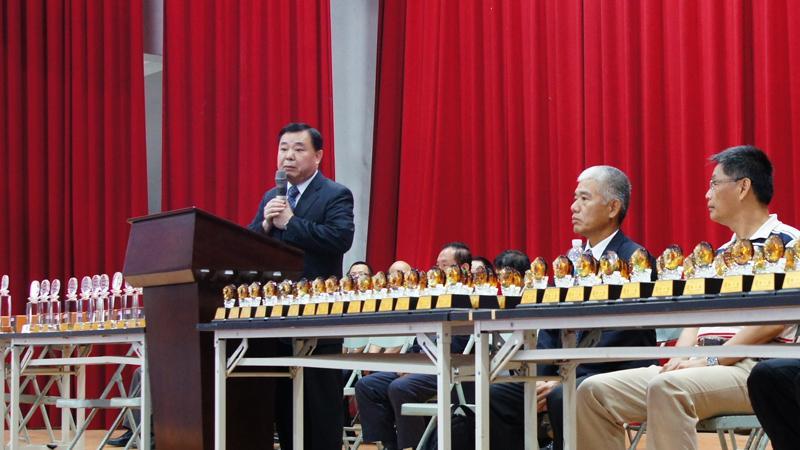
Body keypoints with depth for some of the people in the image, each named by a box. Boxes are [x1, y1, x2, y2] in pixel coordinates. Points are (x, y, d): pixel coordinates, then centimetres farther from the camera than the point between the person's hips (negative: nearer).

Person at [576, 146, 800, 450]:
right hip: (704, 366, 8)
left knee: (667, 388, -38)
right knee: (594, 392, -7)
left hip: (752, 366, -8)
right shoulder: (720, 254, 25)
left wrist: (711, 360, -19)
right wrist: (681, 357, -2)